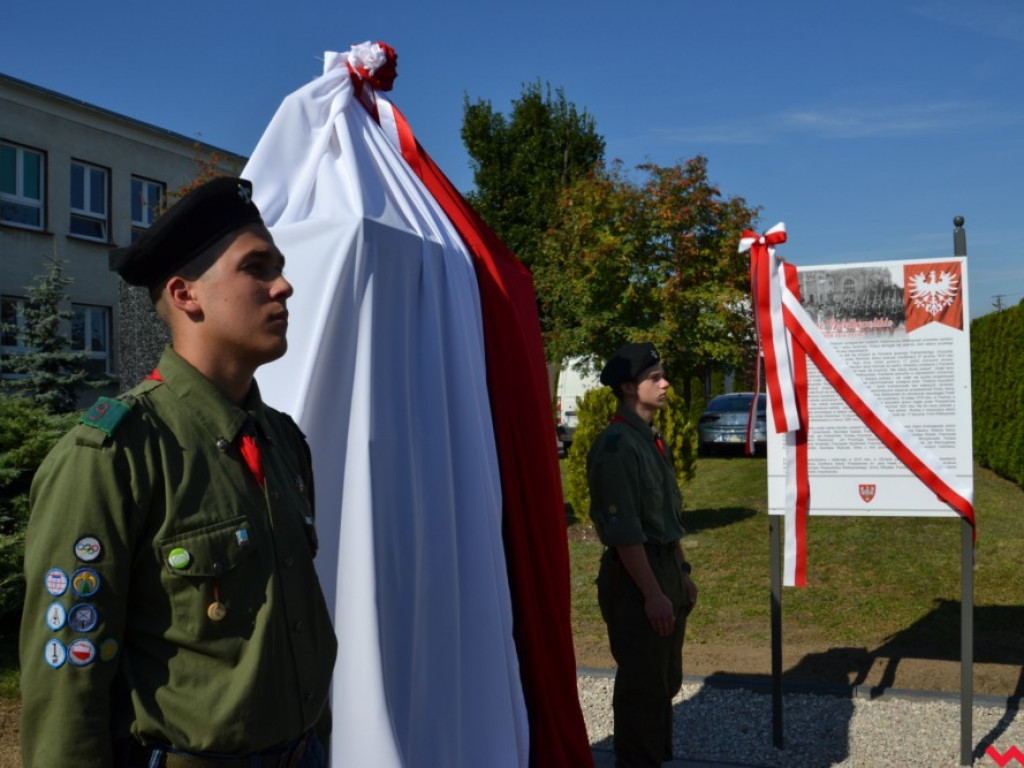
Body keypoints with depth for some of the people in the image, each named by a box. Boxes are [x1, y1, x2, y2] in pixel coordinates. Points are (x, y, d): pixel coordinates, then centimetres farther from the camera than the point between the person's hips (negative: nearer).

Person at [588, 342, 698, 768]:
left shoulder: (653, 439, 11)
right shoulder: (615, 446, -18)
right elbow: (623, 531, -22)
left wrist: (682, 574, 17)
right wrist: (651, 593, -20)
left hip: (666, 569, 9)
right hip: (634, 578, -9)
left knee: (666, 682, 19)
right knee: (641, 687, 1)